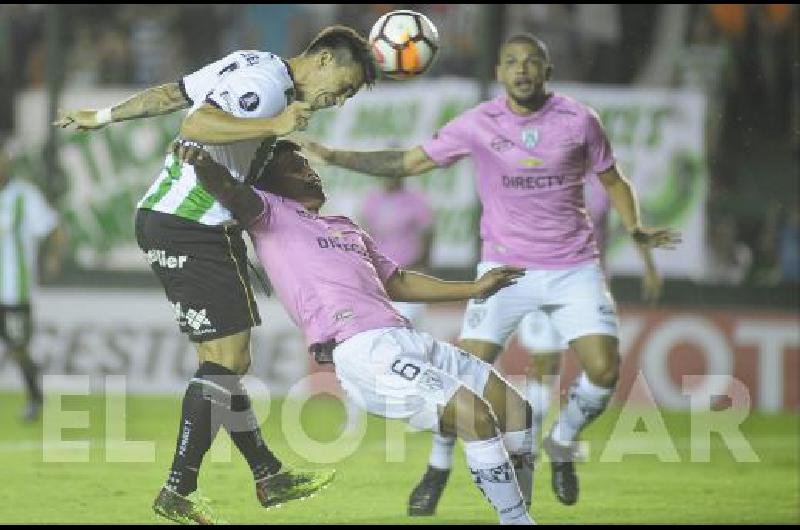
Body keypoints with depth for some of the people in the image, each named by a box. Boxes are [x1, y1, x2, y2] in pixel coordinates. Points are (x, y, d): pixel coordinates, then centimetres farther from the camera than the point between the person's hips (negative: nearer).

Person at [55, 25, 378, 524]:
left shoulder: (251, 68, 15)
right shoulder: (267, 82, -16)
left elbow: (169, 94, 23)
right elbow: (196, 125, -28)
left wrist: (104, 116, 31)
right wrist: (274, 125, -33)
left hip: (166, 220, 11)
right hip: (191, 230, -11)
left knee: (229, 359, 13)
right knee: (226, 359, -9)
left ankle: (269, 476, 17)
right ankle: (179, 491, -6)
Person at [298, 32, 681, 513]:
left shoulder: (579, 120, -3)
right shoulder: (479, 125, -4)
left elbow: (613, 180, 10)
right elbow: (408, 162, 2)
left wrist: (635, 228, -8)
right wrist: (333, 157, -6)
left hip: (575, 268, 1)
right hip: (506, 266, -1)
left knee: (604, 370, -13)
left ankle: (562, 446, 17)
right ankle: (438, 470, 10)